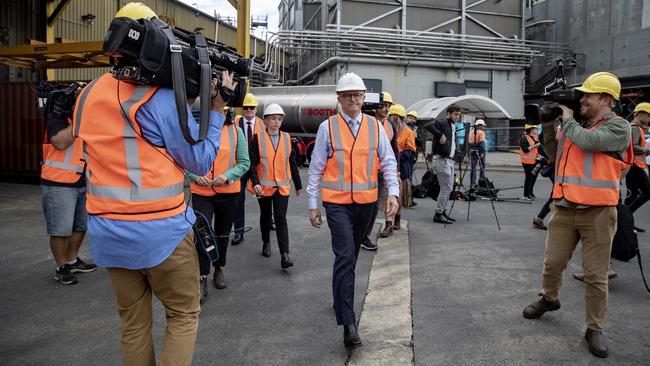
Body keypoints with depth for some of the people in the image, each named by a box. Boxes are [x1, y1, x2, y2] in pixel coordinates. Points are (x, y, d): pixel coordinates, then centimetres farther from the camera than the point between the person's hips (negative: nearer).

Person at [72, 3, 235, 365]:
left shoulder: (88, 95, 6)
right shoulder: (163, 98, -13)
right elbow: (200, 161, -5)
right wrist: (217, 109, 3)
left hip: (107, 233, 6)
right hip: (161, 232, -6)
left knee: (134, 322, 18)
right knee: (184, 316, 12)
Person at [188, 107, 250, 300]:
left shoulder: (236, 131, -2)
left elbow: (244, 162, -3)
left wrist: (227, 176, -18)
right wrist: (195, 176, -18)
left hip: (228, 191, 2)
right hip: (201, 192, -1)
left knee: (222, 234, 17)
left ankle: (219, 269, 37)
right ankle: (202, 279, 4)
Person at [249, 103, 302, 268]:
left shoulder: (287, 138, 4)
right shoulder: (258, 138, -4)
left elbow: (292, 163, 9)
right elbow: (252, 163, -7)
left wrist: (298, 185, 11)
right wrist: (255, 182, -20)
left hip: (282, 186, 1)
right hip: (264, 186, 0)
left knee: (281, 219, -8)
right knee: (265, 216, 16)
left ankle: (284, 256, -11)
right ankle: (266, 243, 39)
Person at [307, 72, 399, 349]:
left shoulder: (375, 126, 5)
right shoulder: (327, 127, -1)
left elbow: (388, 162, 6)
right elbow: (316, 168, 1)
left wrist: (393, 192, -9)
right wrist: (312, 204, 0)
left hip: (366, 201, 3)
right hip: (337, 202, -3)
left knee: (350, 257, 17)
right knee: (345, 257, -11)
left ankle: (342, 298, 39)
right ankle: (348, 323, -8)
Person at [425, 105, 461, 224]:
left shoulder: (453, 126, 18)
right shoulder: (442, 122, -10)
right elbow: (428, 126, -27)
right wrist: (440, 134, -26)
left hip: (449, 160, 10)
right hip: (442, 160, -10)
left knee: (449, 188, 14)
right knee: (445, 188, -9)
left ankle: (443, 211, 23)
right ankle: (438, 214, -2)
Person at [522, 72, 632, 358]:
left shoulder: (619, 127, -6)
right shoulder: (573, 125, 10)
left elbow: (589, 141, -24)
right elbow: (555, 156, 18)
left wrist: (567, 120, -7)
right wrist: (548, 128, 7)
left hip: (598, 213, -5)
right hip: (564, 208, 5)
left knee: (595, 275, 3)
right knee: (553, 263, 13)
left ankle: (595, 329, 17)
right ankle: (549, 299, 39)